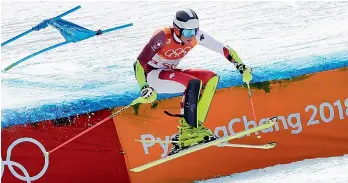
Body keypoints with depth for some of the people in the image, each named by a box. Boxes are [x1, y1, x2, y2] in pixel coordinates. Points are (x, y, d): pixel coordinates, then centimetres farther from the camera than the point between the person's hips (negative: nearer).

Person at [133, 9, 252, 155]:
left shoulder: (196, 35, -11)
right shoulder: (163, 37, -27)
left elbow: (222, 48, -5)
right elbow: (140, 62, -25)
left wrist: (239, 65, -14)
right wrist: (144, 86, -36)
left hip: (170, 73, 7)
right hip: (152, 74, -7)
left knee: (211, 78, -11)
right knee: (193, 83, -29)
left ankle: (196, 125, -13)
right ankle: (187, 132, -27)